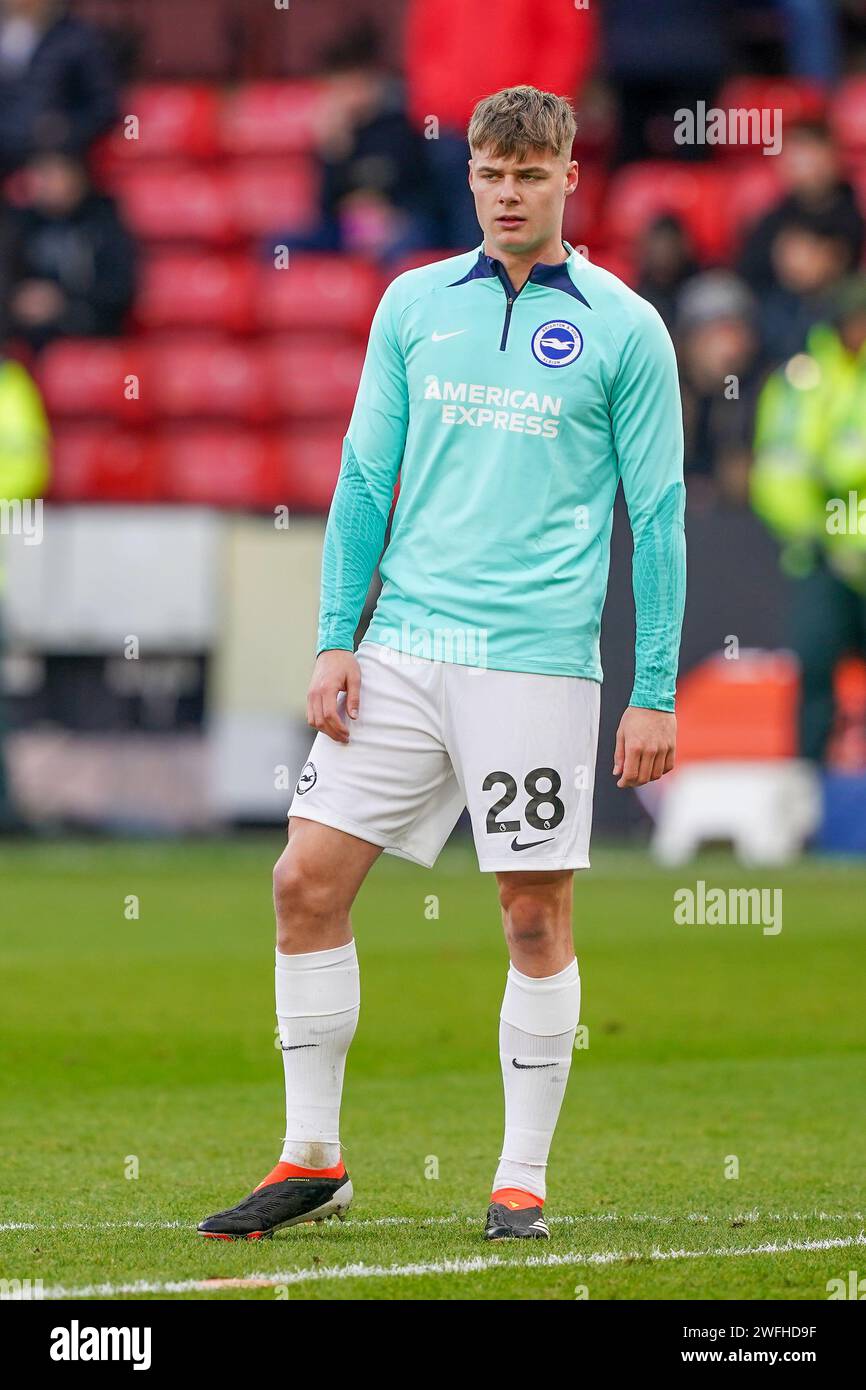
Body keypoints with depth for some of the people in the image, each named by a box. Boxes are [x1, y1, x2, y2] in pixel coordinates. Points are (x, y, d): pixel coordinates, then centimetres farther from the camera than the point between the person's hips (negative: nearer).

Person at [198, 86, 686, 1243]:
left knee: (536, 916, -1)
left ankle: (522, 1184, 10)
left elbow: (658, 515, 1)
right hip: (405, 647, 4)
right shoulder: (414, 304, 9)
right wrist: (335, 639, 4)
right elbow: (365, 478, 13)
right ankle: (312, 1160, 9)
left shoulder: (623, 329, 0)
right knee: (307, 881, -2)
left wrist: (657, 693, -3)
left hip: (536, 659, -3)